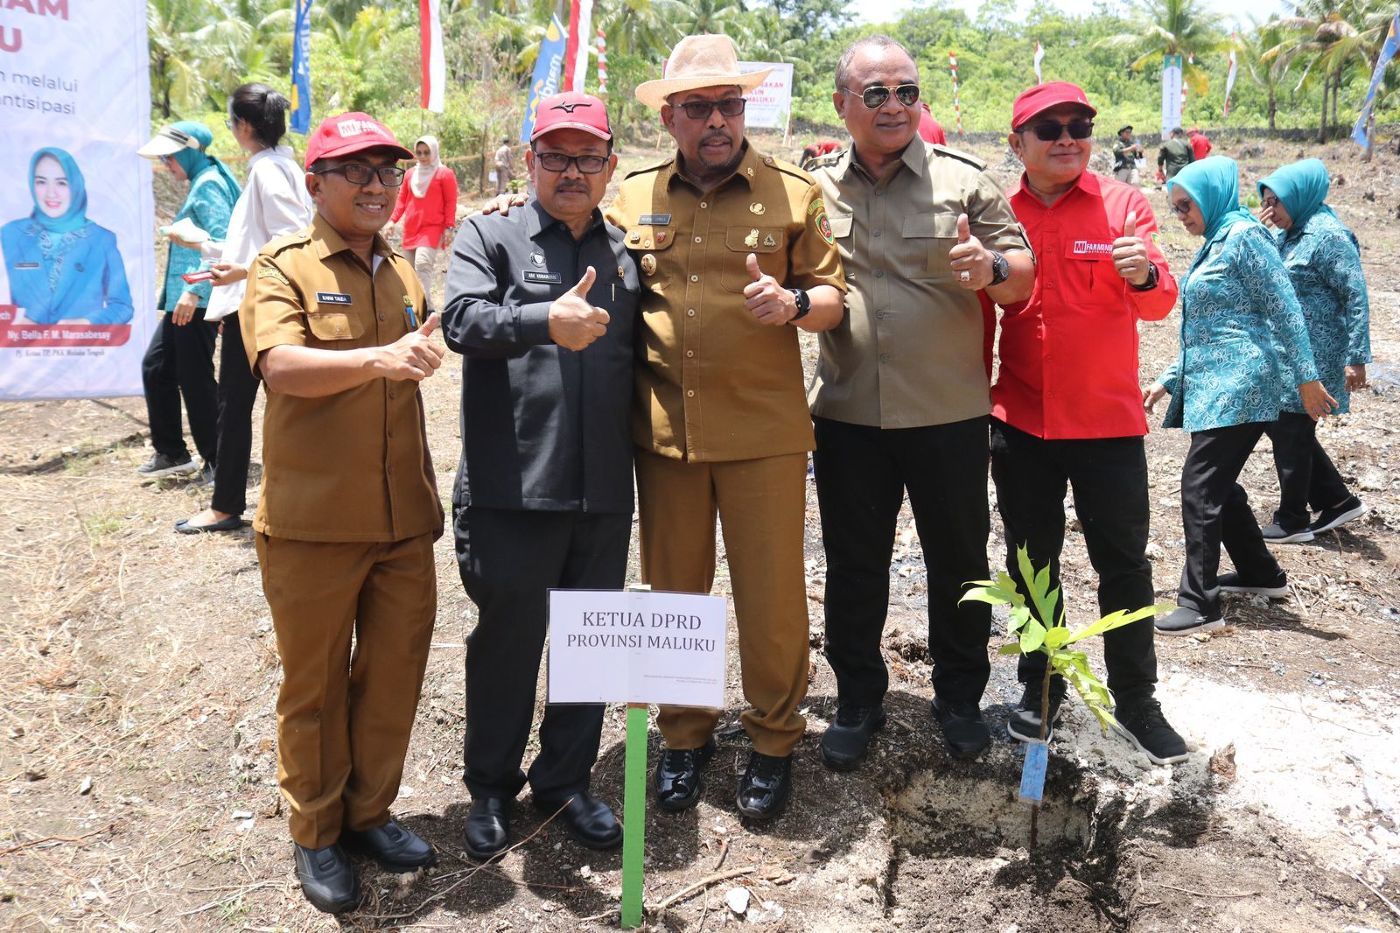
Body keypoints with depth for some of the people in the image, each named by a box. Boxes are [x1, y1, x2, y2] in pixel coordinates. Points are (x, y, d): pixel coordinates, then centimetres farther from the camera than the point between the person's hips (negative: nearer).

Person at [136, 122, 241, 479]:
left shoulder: (208, 185, -11)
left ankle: (217, 459, 6)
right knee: (156, 367, 13)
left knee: (195, 379, -5)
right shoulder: (200, 184, 18)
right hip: (182, 300, 10)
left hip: (199, 301, -10)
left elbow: (222, 243, -22)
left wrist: (194, 290, -26)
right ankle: (171, 452, 21)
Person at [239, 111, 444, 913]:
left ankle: (371, 810, 33)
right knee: (314, 687, 9)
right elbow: (281, 364, -24)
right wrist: (377, 359, -39)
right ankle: (315, 834, 26)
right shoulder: (284, 268, -6)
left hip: (403, 521, 5)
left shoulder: (404, 273, 11)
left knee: (393, 677, 13)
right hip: (311, 524, -5)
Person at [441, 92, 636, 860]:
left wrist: (644, 458, 13)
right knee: (506, 641, 9)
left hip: (604, 490, 4)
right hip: (511, 489, -4)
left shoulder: (627, 254, 15)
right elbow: (462, 320, -16)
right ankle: (491, 787, 29)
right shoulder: (491, 236, 2)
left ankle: (566, 781, 32)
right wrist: (546, 320, -34)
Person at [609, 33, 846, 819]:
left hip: (763, 431, -2)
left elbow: (834, 297, 4)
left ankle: (774, 742, 25)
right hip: (664, 430, 2)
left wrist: (795, 303, -17)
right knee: (674, 592, 13)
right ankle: (685, 735, 32)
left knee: (773, 598, 4)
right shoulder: (633, 197, 8)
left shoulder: (793, 192, 2)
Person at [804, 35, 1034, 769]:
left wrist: (992, 269, -21)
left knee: (958, 560, 11)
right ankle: (857, 700, 28)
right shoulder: (817, 188, 7)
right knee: (853, 566, 11)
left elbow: (1024, 272, 1)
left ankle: (959, 697, 30)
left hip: (948, 413, -1)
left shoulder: (962, 179, 0)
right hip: (847, 414, 2)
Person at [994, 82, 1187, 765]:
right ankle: (1040, 688, 29)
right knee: (1031, 562, 13)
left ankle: (1136, 700, 22)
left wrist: (1144, 276, -36)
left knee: (1124, 562, 6)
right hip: (1020, 423, 2)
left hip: (1108, 421, -1)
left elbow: (1159, 304, -13)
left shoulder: (1122, 204, -3)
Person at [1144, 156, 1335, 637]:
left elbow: (1285, 310, -14)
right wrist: (1168, 380, 19)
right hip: (1210, 384, 10)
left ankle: (1200, 603, -9)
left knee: (1200, 484, -12)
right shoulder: (1213, 247, 19)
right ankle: (1260, 571, 32)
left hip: (1238, 384, -10)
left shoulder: (1244, 235, -8)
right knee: (1218, 483, 15)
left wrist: (1306, 378, -18)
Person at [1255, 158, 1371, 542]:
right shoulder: (1288, 233, 10)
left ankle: (1293, 520, 15)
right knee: (1277, 423, 14)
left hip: (1312, 356, -9)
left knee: (1291, 432, 0)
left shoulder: (1328, 235, -16)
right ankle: (1337, 500, 25)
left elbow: (1357, 297, -18)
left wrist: (1356, 358, -20)